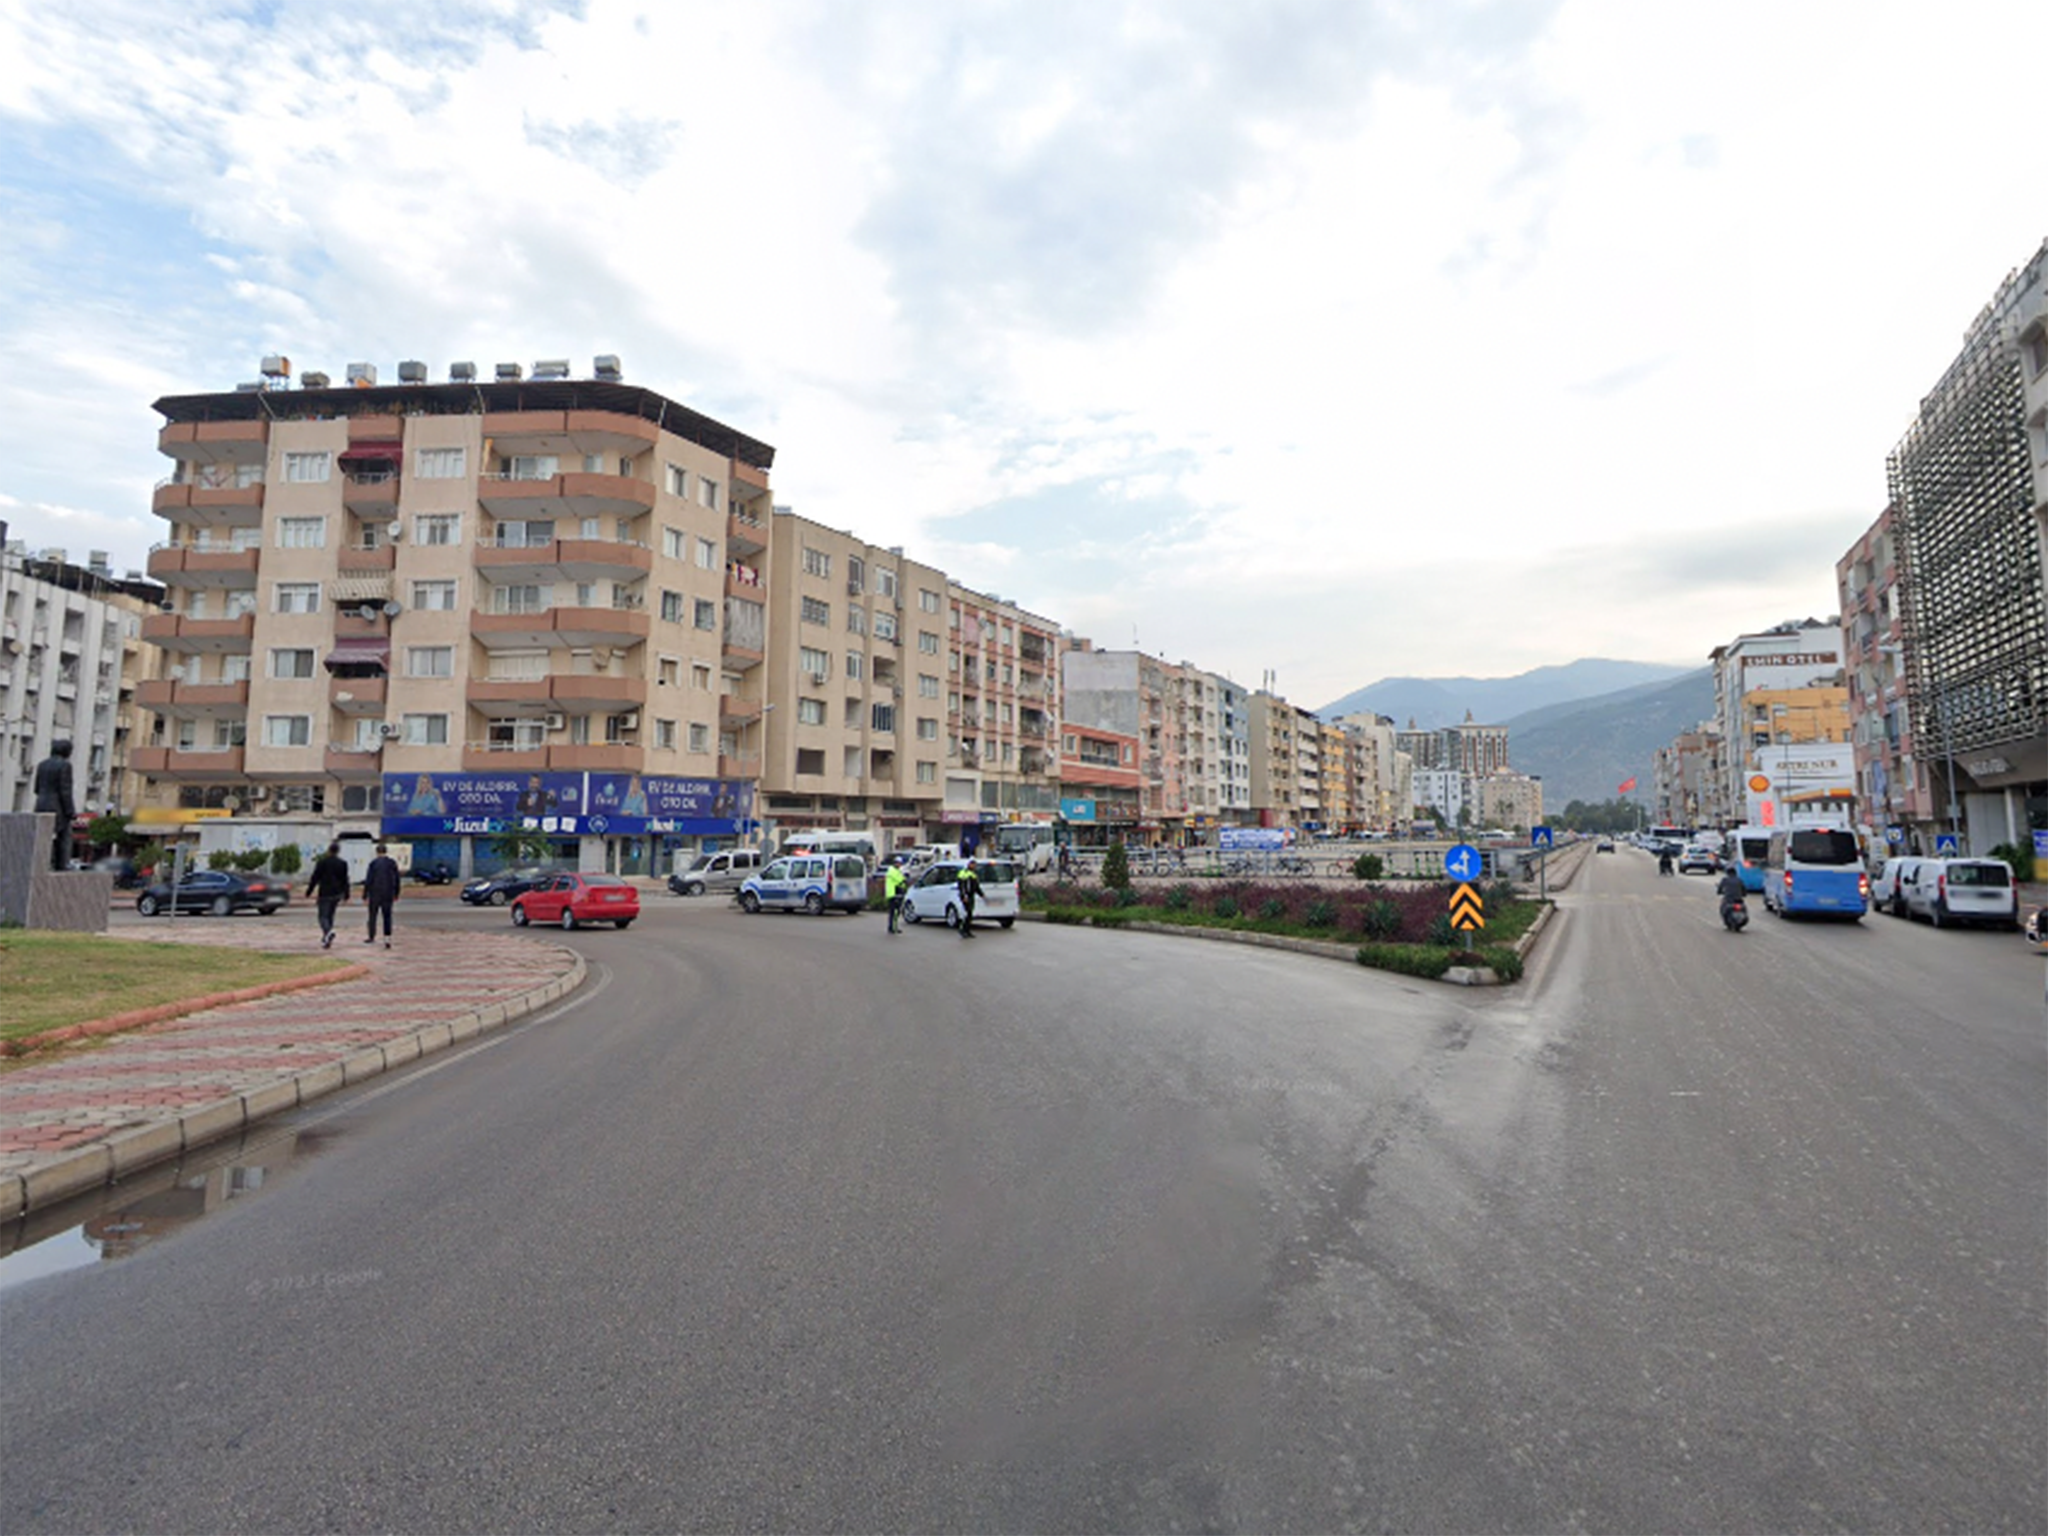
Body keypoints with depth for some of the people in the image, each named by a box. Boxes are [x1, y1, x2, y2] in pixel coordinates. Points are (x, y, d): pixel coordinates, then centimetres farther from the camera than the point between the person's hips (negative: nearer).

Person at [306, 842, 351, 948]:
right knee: (330, 915, 16)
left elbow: (315, 878, -6)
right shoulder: (343, 863, 2)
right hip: (337, 894, 4)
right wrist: (346, 895, 9)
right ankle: (326, 939, 19)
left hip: (324, 894, -4)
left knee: (323, 916, -3)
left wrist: (309, 891, 3)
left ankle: (329, 932, -31)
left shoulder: (321, 862, -7)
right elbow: (345, 880, 4)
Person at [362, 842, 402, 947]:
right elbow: (397, 880, 5)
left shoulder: (373, 863, -8)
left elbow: (368, 881, -9)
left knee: (373, 915, 14)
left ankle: (371, 937, 28)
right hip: (388, 894, 2)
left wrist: (365, 896, -4)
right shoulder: (393, 862, 1)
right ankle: (387, 937, -8)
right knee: (387, 916, 7)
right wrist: (396, 894, 16)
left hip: (375, 894, -2)